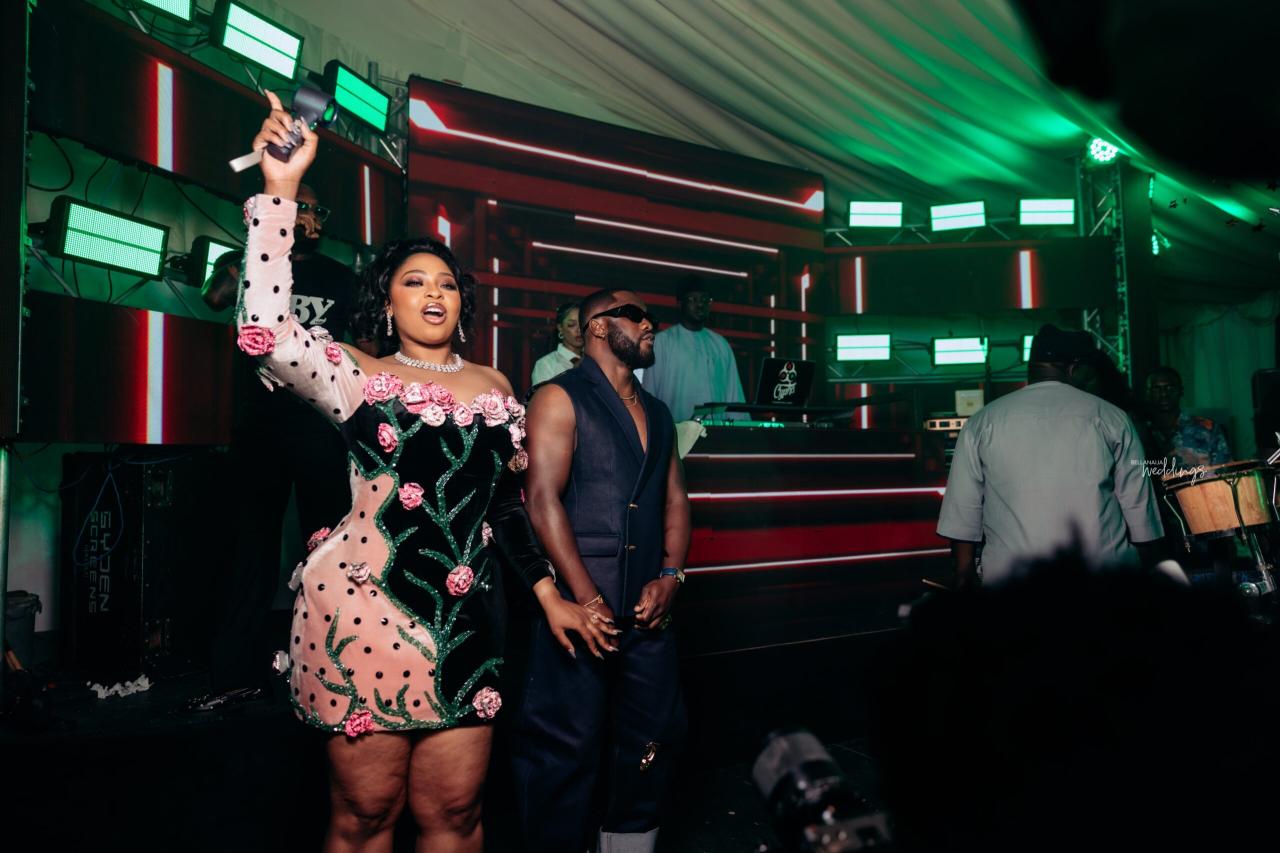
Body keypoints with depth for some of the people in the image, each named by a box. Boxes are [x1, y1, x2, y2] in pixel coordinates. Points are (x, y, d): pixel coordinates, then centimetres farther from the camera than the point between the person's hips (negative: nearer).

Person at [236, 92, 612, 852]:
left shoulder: (493, 385, 13)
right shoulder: (358, 374, 1)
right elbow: (267, 330, -17)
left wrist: (549, 593, 16)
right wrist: (280, 189, -18)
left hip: (466, 621, 4)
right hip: (367, 613, -3)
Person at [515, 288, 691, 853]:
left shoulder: (657, 413, 18)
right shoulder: (561, 398, -3)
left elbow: (675, 499, 16)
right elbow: (543, 500, -12)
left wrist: (671, 576, 0)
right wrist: (586, 599, -16)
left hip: (649, 606, 6)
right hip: (581, 604, -6)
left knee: (653, 737, 13)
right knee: (569, 745, 2)